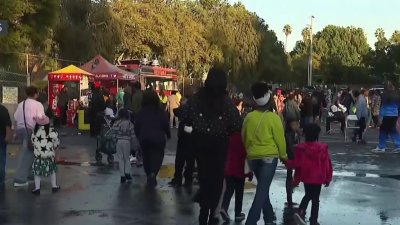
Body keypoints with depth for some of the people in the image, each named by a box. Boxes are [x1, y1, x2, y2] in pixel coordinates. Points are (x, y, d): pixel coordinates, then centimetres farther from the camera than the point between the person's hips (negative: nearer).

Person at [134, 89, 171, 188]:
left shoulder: (141, 111, 0)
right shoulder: (160, 111, -5)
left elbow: (137, 125, 0)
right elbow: (165, 124, -7)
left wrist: (138, 135, 13)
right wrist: (168, 134, 8)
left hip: (144, 138, 3)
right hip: (158, 138, -2)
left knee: (146, 156, 17)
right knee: (157, 156, 1)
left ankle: (149, 175, 23)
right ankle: (153, 173, -23)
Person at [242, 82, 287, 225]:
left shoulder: (249, 117, -1)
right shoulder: (273, 117, -11)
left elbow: (244, 137, 10)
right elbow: (280, 139, -6)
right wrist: (283, 155, 10)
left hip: (253, 157, 5)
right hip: (269, 157, -5)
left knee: (262, 188, 19)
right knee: (262, 189, -4)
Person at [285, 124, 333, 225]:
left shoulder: (300, 148, -8)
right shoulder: (322, 148, -10)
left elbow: (296, 164, -6)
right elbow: (327, 164, -5)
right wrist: (328, 178, 5)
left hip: (306, 177, 2)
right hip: (318, 178, -2)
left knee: (308, 195, 22)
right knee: (315, 199, 8)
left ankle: (301, 212, 1)